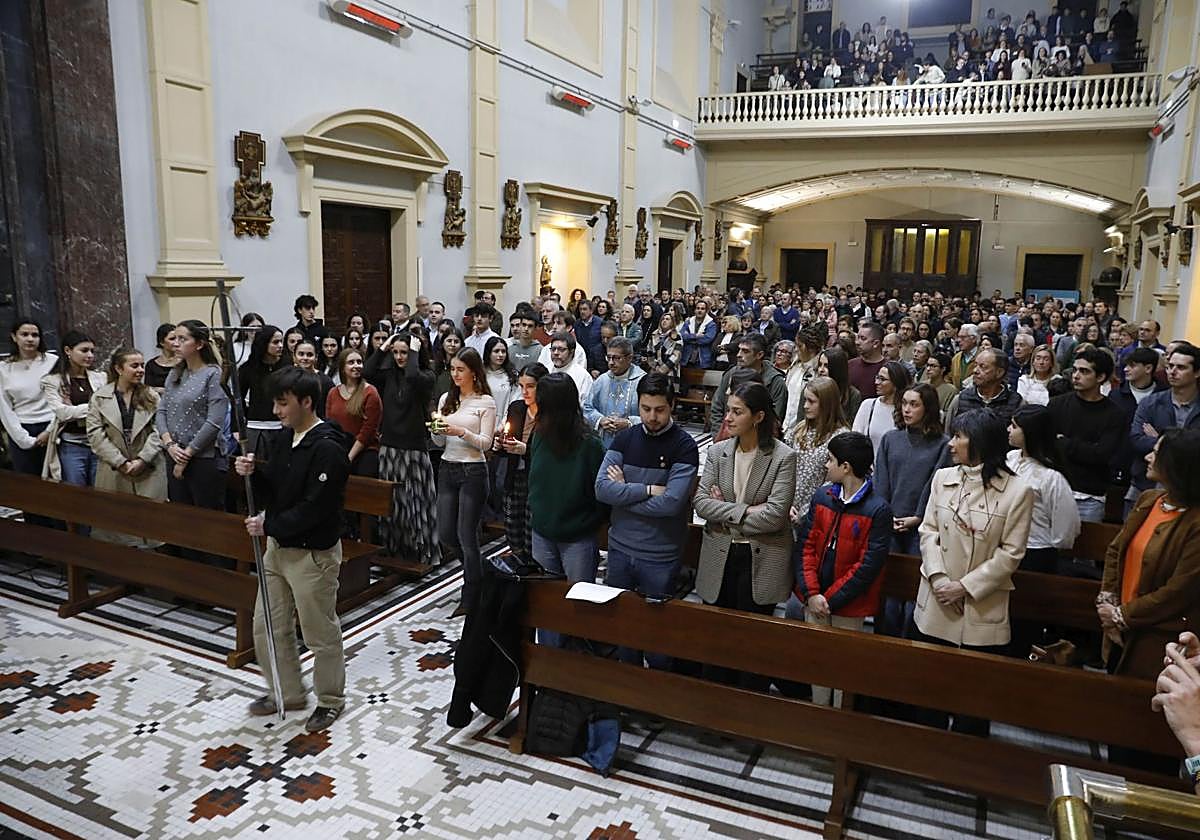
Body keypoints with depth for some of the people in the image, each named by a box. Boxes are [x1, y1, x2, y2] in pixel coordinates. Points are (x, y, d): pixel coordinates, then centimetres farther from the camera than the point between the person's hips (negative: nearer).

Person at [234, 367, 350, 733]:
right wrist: (253, 472, -10)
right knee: (267, 626, 18)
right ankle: (288, 692, 37)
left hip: (313, 554, -9)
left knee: (321, 633, 7)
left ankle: (331, 700, 27)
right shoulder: (280, 438, 5)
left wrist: (269, 525, -18)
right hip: (278, 546, 9)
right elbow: (271, 492, 9)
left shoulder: (327, 449, -22)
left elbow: (315, 508, -25)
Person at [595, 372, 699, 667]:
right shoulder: (624, 438, 1)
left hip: (661, 556, -4)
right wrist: (648, 490, -17)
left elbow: (670, 503, -21)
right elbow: (602, 489, -10)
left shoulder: (685, 446, -10)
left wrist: (624, 491, -11)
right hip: (620, 547, 4)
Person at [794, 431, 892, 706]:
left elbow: (869, 565, -15)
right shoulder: (822, 497, 3)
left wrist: (829, 599, -14)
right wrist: (811, 593, -9)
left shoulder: (878, 509, -13)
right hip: (815, 601, 5)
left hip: (849, 606, -5)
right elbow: (805, 545, 1)